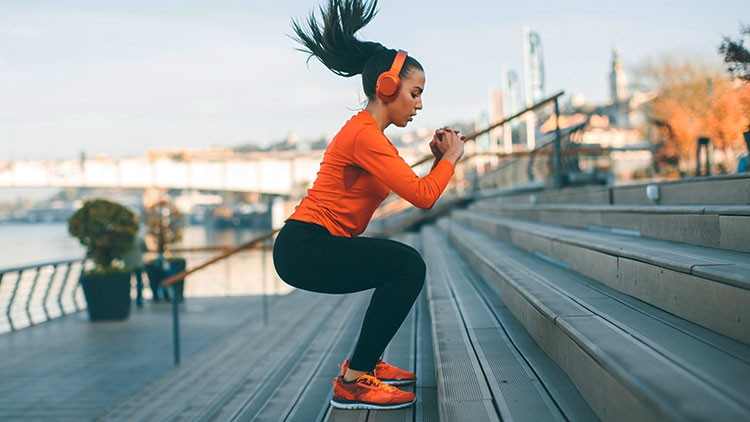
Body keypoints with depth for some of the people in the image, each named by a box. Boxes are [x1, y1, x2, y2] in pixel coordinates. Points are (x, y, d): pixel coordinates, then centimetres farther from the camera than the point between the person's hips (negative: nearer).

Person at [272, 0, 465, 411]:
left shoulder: (367, 132, 17)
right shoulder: (365, 135, -16)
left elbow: (414, 190, 17)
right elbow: (422, 196, -21)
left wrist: (437, 160, 6)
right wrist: (450, 157, -5)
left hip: (311, 245, 11)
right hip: (304, 248, -11)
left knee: (405, 267, 19)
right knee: (408, 265, -20)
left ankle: (366, 362, 23)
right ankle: (354, 382, -15)